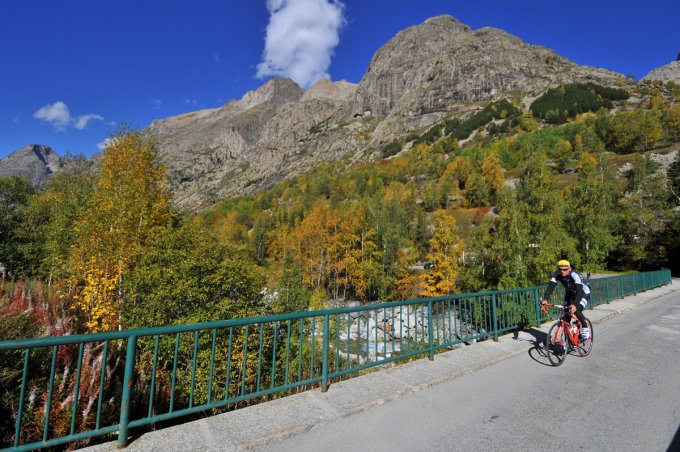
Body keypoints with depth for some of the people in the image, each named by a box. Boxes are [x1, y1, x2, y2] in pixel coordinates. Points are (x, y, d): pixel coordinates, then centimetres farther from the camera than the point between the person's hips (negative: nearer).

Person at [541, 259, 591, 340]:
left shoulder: (575, 275, -35)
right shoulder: (556, 274, -23)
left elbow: (580, 291, -44)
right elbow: (550, 287, -27)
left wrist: (575, 305, -57)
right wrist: (545, 299, -42)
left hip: (583, 293, -5)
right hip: (570, 293, 5)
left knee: (576, 311, -23)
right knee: (566, 312, -6)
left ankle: (585, 328, 3)